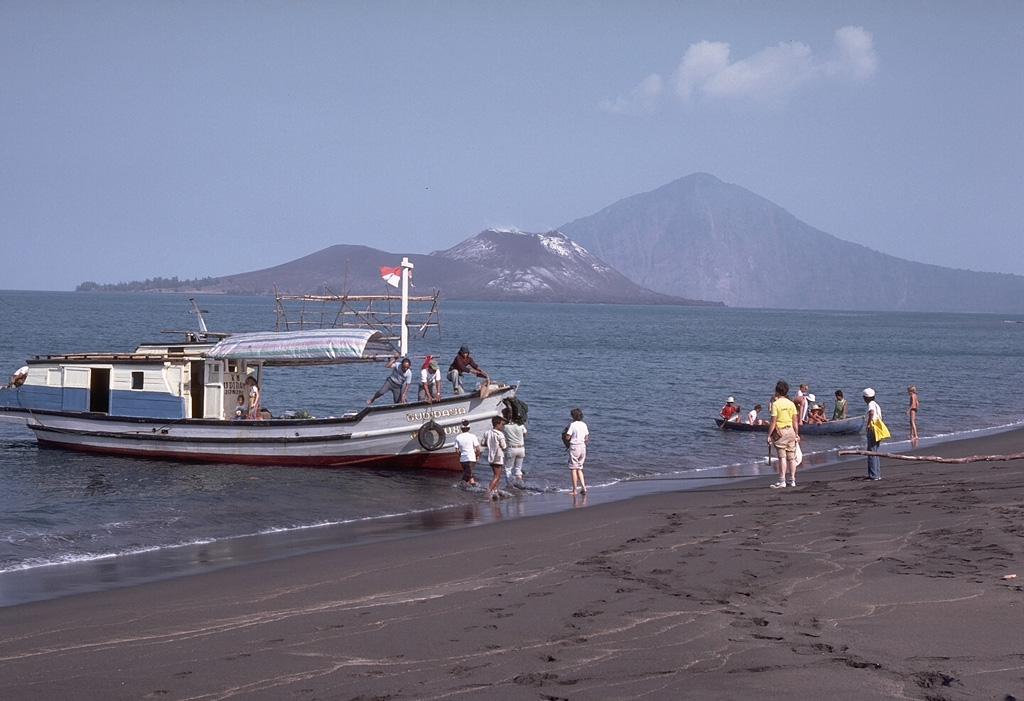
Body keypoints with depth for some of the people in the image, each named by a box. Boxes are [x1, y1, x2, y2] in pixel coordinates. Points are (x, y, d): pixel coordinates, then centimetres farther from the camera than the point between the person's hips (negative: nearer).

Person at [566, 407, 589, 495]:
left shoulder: (573, 425, -11)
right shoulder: (584, 425, 6)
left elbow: (568, 437, -11)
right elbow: (586, 438, 10)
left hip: (574, 446, -6)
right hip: (582, 446, 6)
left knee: (573, 469, 1)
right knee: (579, 469, 16)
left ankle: (574, 490, 3)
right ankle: (583, 487, 4)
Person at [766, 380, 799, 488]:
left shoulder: (775, 404, -10)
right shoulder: (791, 403, 5)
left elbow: (773, 422, -12)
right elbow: (795, 421, 7)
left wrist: (769, 435, -7)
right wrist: (797, 434, 16)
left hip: (780, 431, -5)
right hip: (790, 430, 5)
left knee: (782, 457, -7)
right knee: (791, 457, 8)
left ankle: (782, 481, -9)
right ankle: (792, 480, 13)